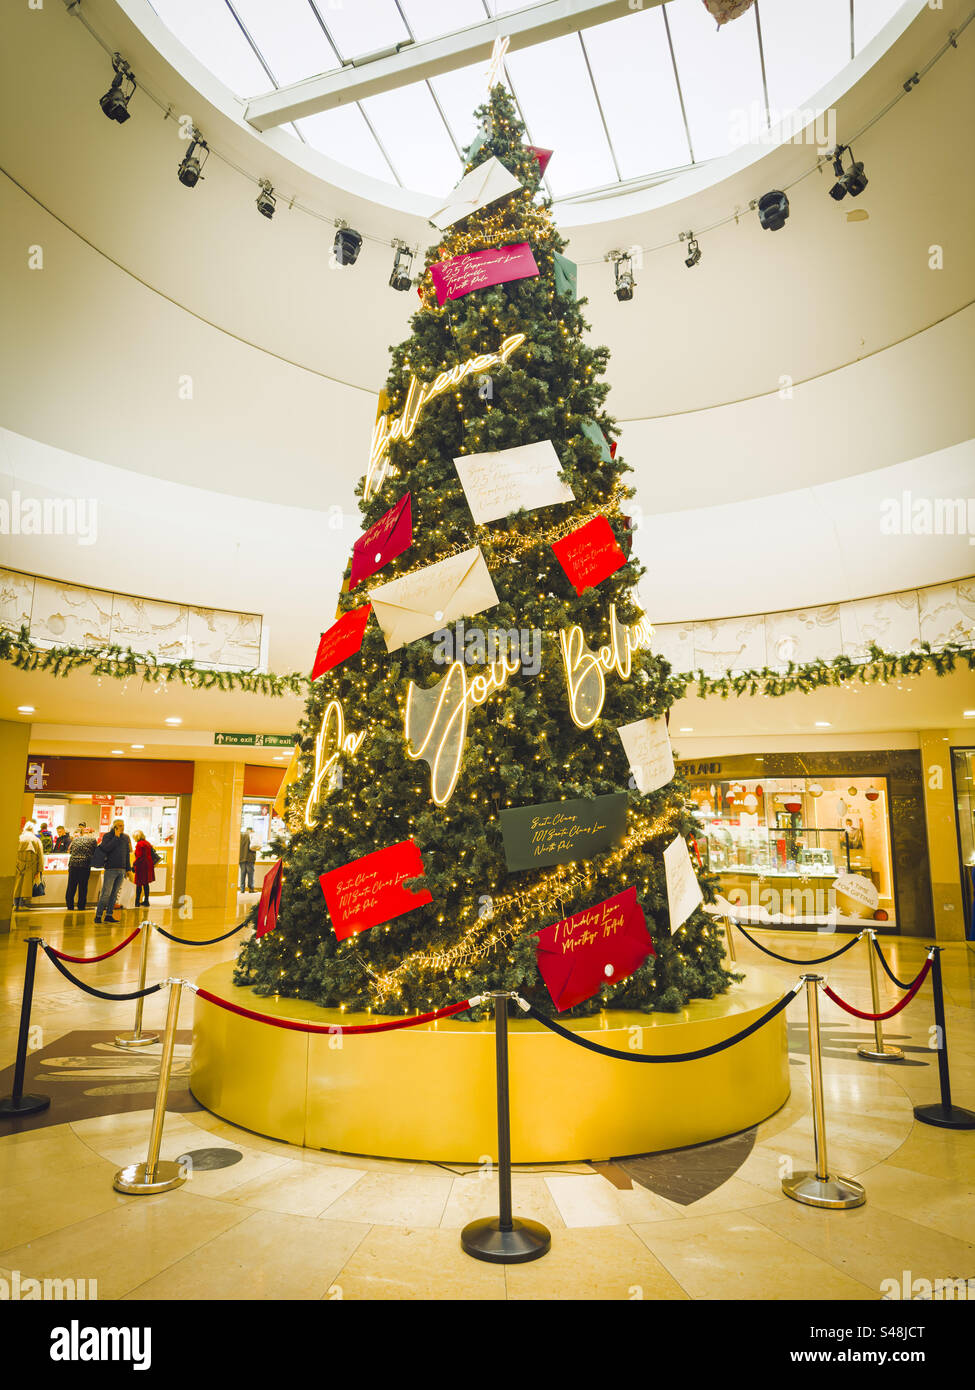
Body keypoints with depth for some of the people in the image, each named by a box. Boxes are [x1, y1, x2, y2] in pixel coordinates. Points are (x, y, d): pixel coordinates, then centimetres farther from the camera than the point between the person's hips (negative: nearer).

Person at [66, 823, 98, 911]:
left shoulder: (75, 839, 11)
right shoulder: (93, 840, 3)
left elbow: (70, 851, 19)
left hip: (73, 864, 2)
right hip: (85, 865, -2)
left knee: (71, 886, 10)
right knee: (83, 886, 4)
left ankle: (70, 906, 14)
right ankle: (81, 906, 7)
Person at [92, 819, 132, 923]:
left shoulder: (125, 838, 13)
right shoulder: (107, 836, -1)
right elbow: (106, 848, -18)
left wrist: (128, 870, 15)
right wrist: (116, 837, -15)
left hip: (121, 870, 5)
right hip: (111, 869, -5)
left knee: (114, 894, 7)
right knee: (105, 894, -7)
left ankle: (109, 915, 13)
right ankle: (98, 915, 0)